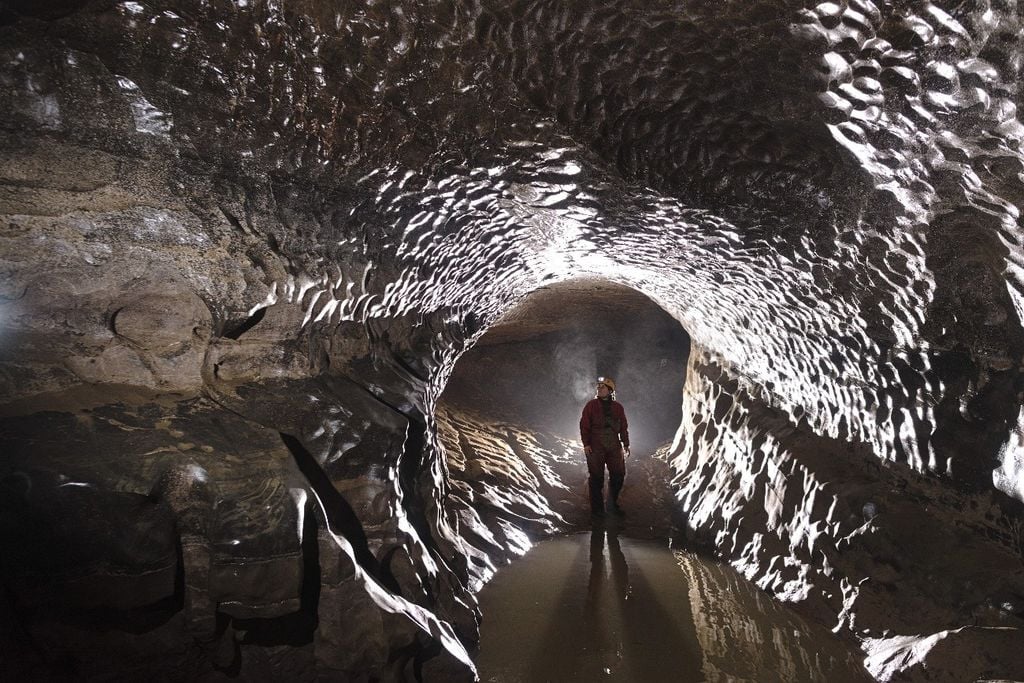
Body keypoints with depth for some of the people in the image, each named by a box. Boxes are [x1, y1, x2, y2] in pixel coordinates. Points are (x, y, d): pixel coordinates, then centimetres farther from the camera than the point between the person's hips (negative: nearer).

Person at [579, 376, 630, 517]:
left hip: (614, 446, 3)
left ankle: (613, 504, 25)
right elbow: (584, 425, -3)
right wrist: (586, 444, -10)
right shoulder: (591, 405, 0)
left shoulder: (618, 407, 9)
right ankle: (597, 508, 14)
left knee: (618, 475, 6)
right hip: (595, 447, -3)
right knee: (597, 477, 2)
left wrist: (626, 444, 8)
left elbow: (624, 427, 13)